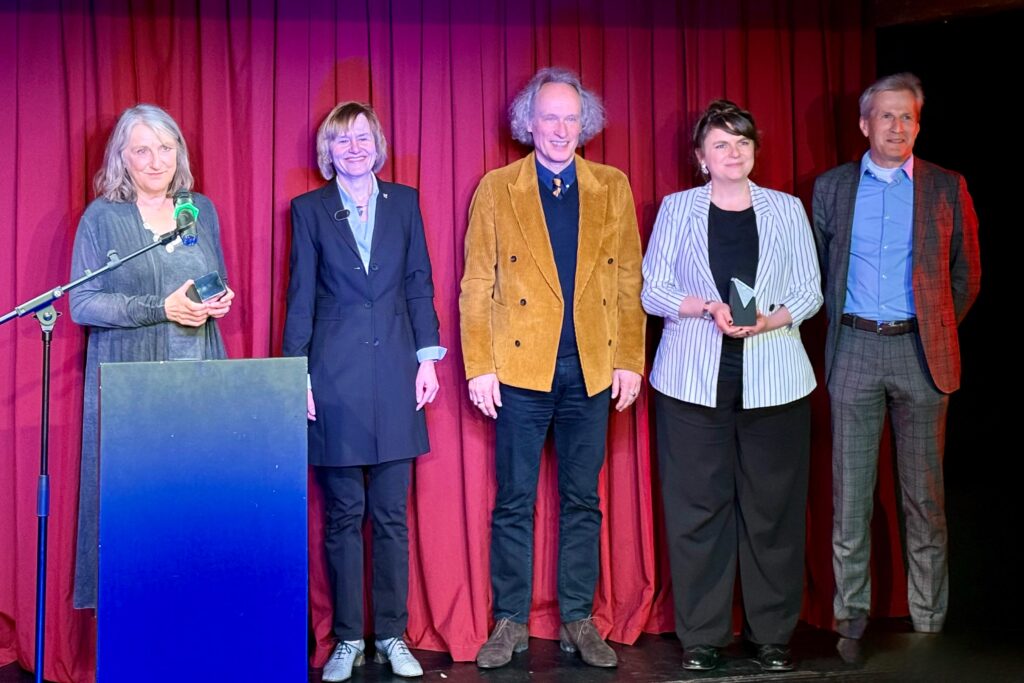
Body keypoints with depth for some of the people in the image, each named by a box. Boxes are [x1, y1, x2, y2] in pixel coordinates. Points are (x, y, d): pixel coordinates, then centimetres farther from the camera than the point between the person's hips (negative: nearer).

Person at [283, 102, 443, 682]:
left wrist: (428, 357, 2)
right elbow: (301, 297, 3)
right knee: (343, 515, 4)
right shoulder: (310, 210, 4)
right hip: (336, 374, -1)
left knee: (391, 514, 5)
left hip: (394, 373, 1)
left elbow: (420, 284, 9)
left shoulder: (404, 202, 9)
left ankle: (392, 635, 16)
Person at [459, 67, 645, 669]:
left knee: (582, 501, 9)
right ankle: (510, 621, 17)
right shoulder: (496, 189, 2)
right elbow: (477, 286, -1)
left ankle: (579, 620, 20)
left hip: (592, 368, 2)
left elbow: (630, 281, 7)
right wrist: (479, 367, -7)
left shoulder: (612, 188, 7)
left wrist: (630, 361, 1)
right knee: (514, 502, 5)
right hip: (521, 368, -2)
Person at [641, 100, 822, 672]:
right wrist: (706, 308, -14)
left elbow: (810, 291, 8)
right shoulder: (677, 209, 8)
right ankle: (702, 635, 10)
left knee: (773, 505, 2)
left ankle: (774, 634, 14)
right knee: (698, 506, 0)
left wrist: (771, 320, -12)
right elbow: (652, 290, 3)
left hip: (773, 379, 1)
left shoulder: (787, 209, 10)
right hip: (694, 378, -1)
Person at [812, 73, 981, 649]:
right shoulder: (832, 187, 8)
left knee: (925, 495, 4)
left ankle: (928, 620, 14)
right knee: (850, 493, 4)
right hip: (855, 348, 1)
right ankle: (851, 618, 14)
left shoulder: (947, 187, 5)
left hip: (920, 351, -1)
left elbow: (967, 274, 9)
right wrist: (839, 323, 7)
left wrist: (936, 329, 6)